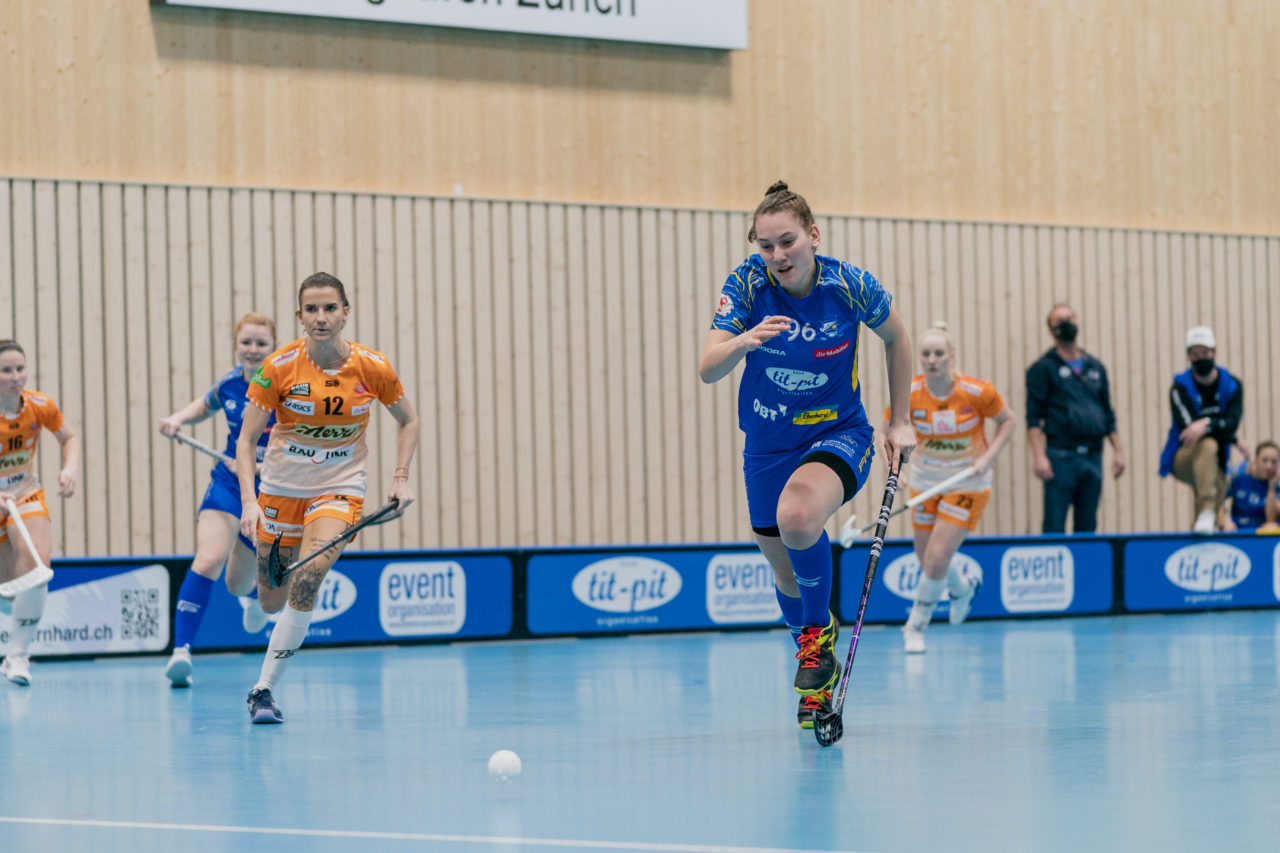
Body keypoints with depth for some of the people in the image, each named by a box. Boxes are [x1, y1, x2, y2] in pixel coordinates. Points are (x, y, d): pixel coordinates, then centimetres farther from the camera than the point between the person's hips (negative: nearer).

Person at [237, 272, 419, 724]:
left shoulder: (373, 367, -11)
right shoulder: (279, 367, -14)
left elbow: (409, 421, 7)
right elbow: (245, 440, -11)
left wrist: (400, 477, -6)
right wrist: (249, 501, -25)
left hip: (340, 487, -1)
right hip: (282, 486, 1)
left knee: (309, 577, -26)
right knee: (272, 602, 6)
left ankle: (264, 689, -16)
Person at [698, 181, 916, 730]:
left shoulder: (849, 286, -17)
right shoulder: (747, 284, -15)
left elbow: (896, 339, 4)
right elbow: (707, 370, -23)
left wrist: (900, 422, 5)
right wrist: (743, 341, -44)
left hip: (839, 434, -3)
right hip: (767, 445, 3)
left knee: (798, 515, -35)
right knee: (787, 574, 12)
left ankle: (819, 631, -8)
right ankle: (817, 680, 39)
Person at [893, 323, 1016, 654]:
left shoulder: (977, 392, -19)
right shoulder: (909, 394, -14)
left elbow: (1007, 421, -2)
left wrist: (988, 457, -16)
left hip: (967, 486, -3)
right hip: (925, 482, 3)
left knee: (936, 561, -12)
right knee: (927, 560, 11)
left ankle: (915, 627, 10)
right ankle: (963, 588, 47)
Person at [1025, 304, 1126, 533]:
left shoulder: (1095, 367, 17)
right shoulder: (1043, 368, 2)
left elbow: (1108, 415, 21)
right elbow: (1033, 418, -5)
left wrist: (1118, 450, 12)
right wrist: (1038, 456, -15)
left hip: (1093, 457, 5)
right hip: (1061, 456, -5)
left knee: (1087, 525, 7)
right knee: (1054, 525, -8)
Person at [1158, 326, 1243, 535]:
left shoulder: (1232, 385, 1)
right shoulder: (1180, 388, -10)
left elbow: (1232, 423, -16)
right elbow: (1188, 427, -24)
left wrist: (1207, 424, -38)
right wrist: (1232, 439, -23)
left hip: (1216, 462, 6)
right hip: (1181, 459, -6)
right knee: (1208, 445, -34)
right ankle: (1206, 511, -50)